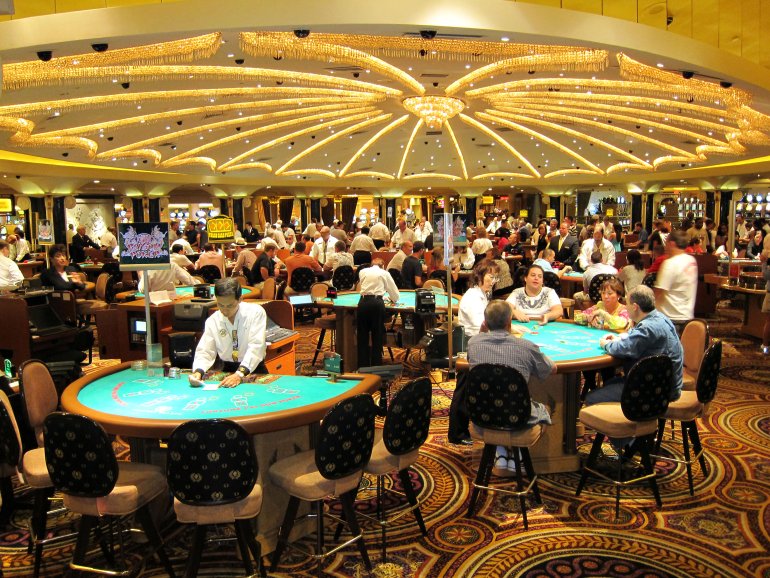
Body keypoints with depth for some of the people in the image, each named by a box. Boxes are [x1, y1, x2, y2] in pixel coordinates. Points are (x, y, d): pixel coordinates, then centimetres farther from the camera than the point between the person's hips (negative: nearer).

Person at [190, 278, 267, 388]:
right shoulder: (212, 321, 1)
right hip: (227, 370, 4)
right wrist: (198, 372, -20)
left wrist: (240, 374, -29)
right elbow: (205, 352, 1)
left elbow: (256, 347, -18)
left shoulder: (256, 312, -10)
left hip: (254, 370, -3)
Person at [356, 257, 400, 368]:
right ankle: (376, 366, 10)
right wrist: (392, 299, 38)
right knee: (377, 337, 7)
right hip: (377, 303, -2)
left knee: (362, 337, 10)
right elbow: (396, 295, 15)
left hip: (363, 302, 2)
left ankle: (363, 367, 14)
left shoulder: (362, 272, 18)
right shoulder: (384, 273, 12)